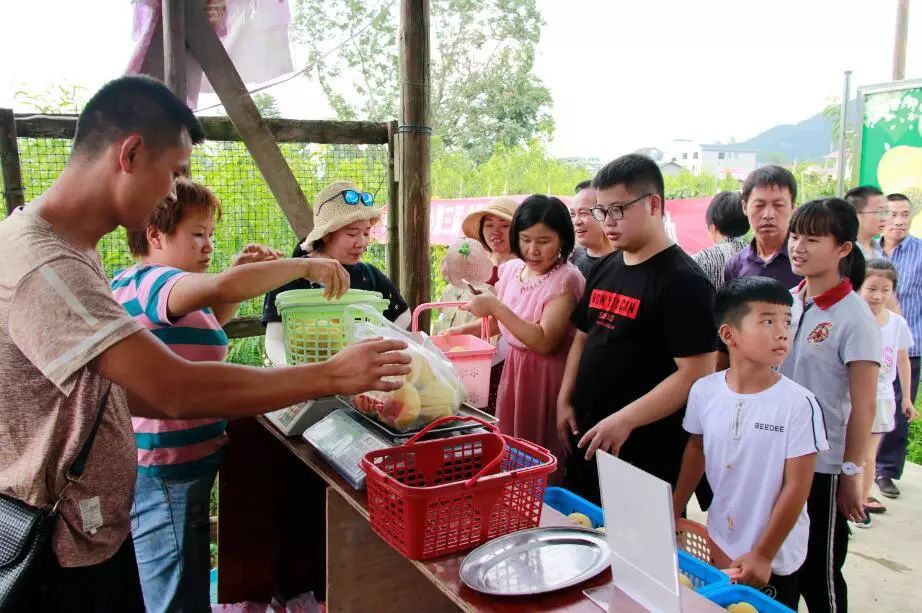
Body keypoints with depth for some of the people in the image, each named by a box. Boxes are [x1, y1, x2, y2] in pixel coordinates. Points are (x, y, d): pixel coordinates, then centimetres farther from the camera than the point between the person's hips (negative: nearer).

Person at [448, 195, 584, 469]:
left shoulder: (566, 279, -18)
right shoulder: (511, 269, 3)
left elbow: (543, 342, -25)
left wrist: (495, 307, -26)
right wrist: (462, 330, 4)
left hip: (546, 375, -7)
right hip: (513, 367, 7)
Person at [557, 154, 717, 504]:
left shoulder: (683, 281, -15)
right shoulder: (604, 268, 8)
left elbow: (696, 373, -21)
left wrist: (625, 420, -24)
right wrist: (565, 400, 8)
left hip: (646, 454, -7)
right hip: (588, 441, 7)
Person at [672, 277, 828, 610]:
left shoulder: (798, 403, -18)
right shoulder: (703, 391, -8)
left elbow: (796, 486, -14)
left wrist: (763, 554, -13)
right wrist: (672, 515, 9)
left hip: (777, 559, -3)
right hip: (718, 546, 3)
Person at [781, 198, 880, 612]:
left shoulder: (854, 319, -14)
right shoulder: (788, 301, 2)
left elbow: (863, 406, -12)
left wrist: (851, 475, -11)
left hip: (821, 467, -5)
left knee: (818, 575, 10)